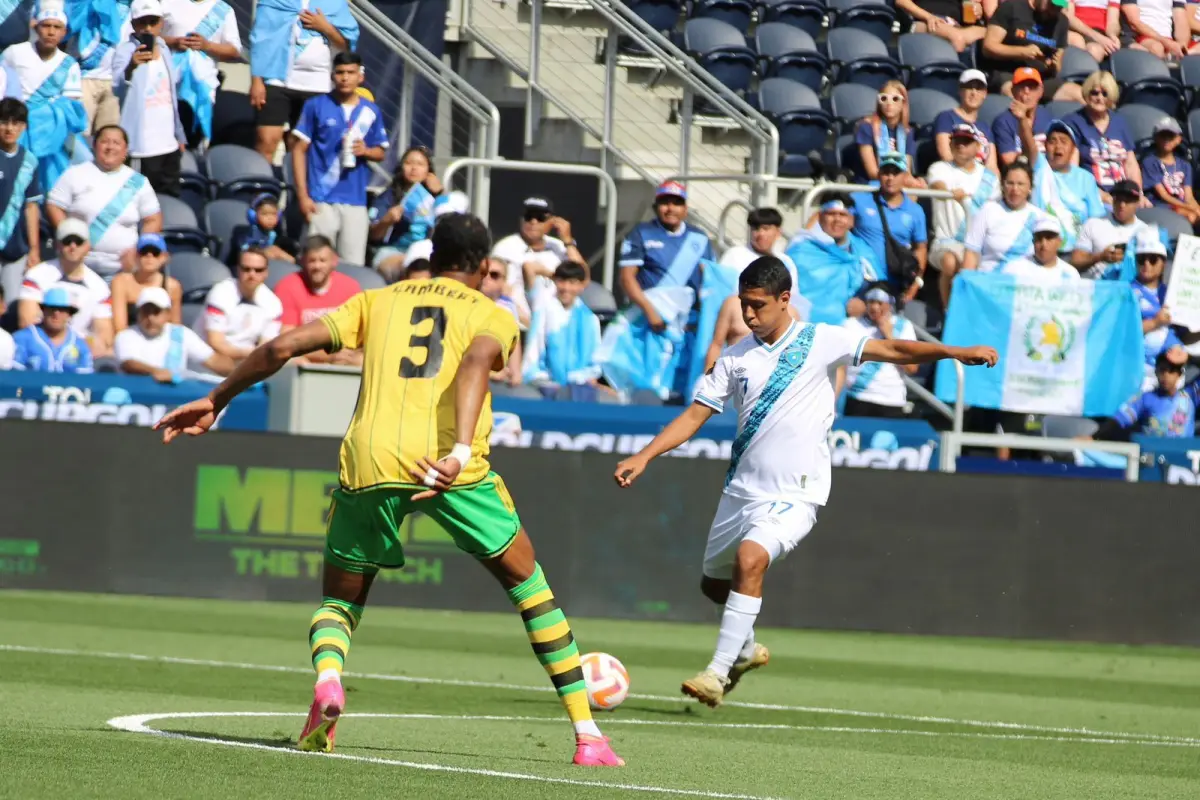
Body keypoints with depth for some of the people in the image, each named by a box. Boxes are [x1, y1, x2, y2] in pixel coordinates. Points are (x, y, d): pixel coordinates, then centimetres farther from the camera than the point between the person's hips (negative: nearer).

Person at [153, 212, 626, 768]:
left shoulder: (379, 301, 24)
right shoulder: (492, 315, 16)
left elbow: (282, 348, 15)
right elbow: (476, 362, -9)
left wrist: (214, 402, 25)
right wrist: (462, 449, -23)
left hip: (368, 462, 2)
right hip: (449, 463, -1)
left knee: (339, 603, 18)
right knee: (526, 581, 19)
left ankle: (327, 678, -18)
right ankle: (586, 733, 14)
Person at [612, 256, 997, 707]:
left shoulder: (820, 342, -5)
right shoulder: (736, 358, 6)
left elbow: (892, 350, -10)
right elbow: (695, 415, 9)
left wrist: (956, 352, -20)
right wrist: (643, 457, -1)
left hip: (795, 493, -6)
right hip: (742, 488, 6)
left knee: (750, 558, -28)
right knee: (714, 583, 15)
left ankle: (719, 672, -23)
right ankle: (744, 649, 45)